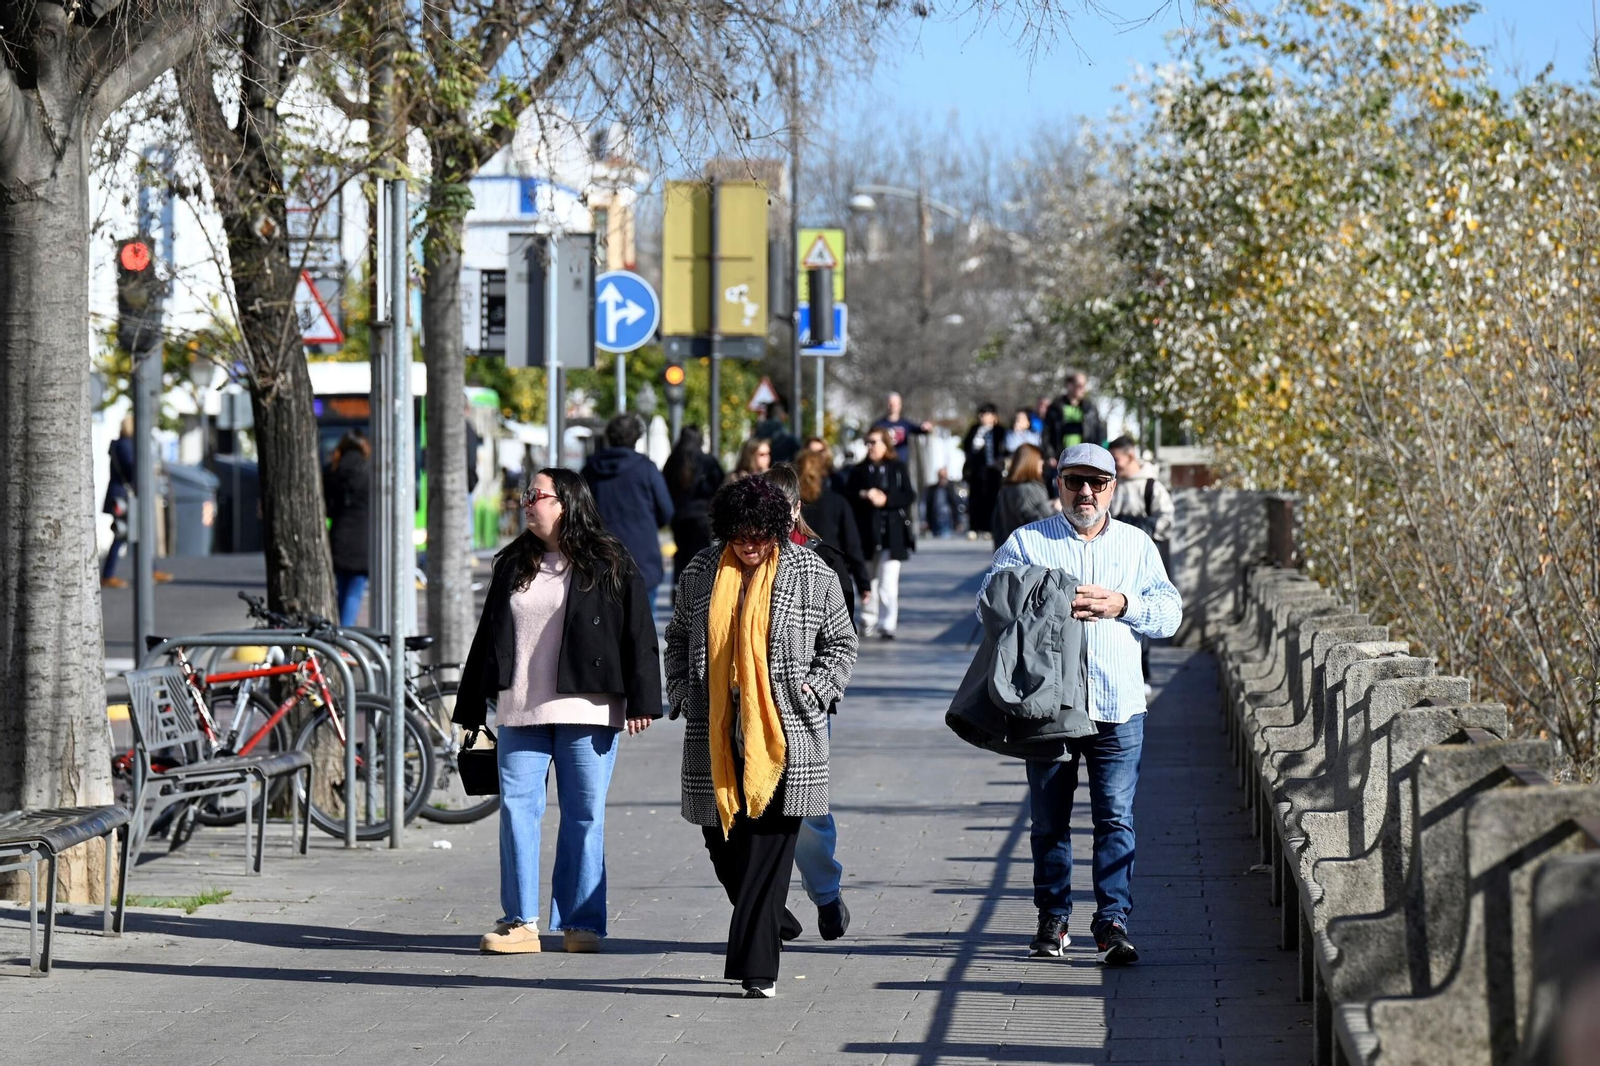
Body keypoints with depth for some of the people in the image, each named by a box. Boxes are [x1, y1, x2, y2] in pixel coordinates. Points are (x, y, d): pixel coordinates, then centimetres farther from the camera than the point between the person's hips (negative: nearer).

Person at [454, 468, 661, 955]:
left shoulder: (609, 565, 2)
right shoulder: (513, 565, 14)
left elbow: (638, 635, -1)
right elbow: (488, 637, 18)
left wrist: (641, 701, -9)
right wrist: (470, 709, 16)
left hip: (586, 711, -4)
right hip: (519, 712, 4)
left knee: (585, 815, 0)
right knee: (517, 808, -2)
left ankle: (581, 923, 6)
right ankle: (520, 921, 2)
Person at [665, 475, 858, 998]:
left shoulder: (811, 575, 1)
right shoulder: (701, 574, 8)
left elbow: (841, 644, 9)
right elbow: (677, 638, 21)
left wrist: (814, 691, -4)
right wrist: (680, 693, 8)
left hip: (784, 733, -3)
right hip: (715, 733, 3)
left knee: (768, 849, -9)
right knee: (723, 841, 7)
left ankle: (757, 967, -9)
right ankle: (769, 921, 33)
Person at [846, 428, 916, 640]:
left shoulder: (897, 468, 1)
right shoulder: (859, 470, 7)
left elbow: (909, 496, -3)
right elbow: (848, 498, 4)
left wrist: (886, 500, -15)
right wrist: (863, 496, -15)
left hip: (893, 530, -3)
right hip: (867, 530, 3)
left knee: (888, 579, -9)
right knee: (870, 577, 13)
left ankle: (888, 624, -8)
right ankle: (869, 620, 27)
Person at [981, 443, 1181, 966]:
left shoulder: (1137, 545, 13)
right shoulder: (1027, 541, 7)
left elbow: (1169, 612, 8)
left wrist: (1122, 605, -11)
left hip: (1118, 708, 0)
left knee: (1116, 818, -7)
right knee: (1050, 819, 6)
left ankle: (1113, 922, -8)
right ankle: (1053, 918, 17)